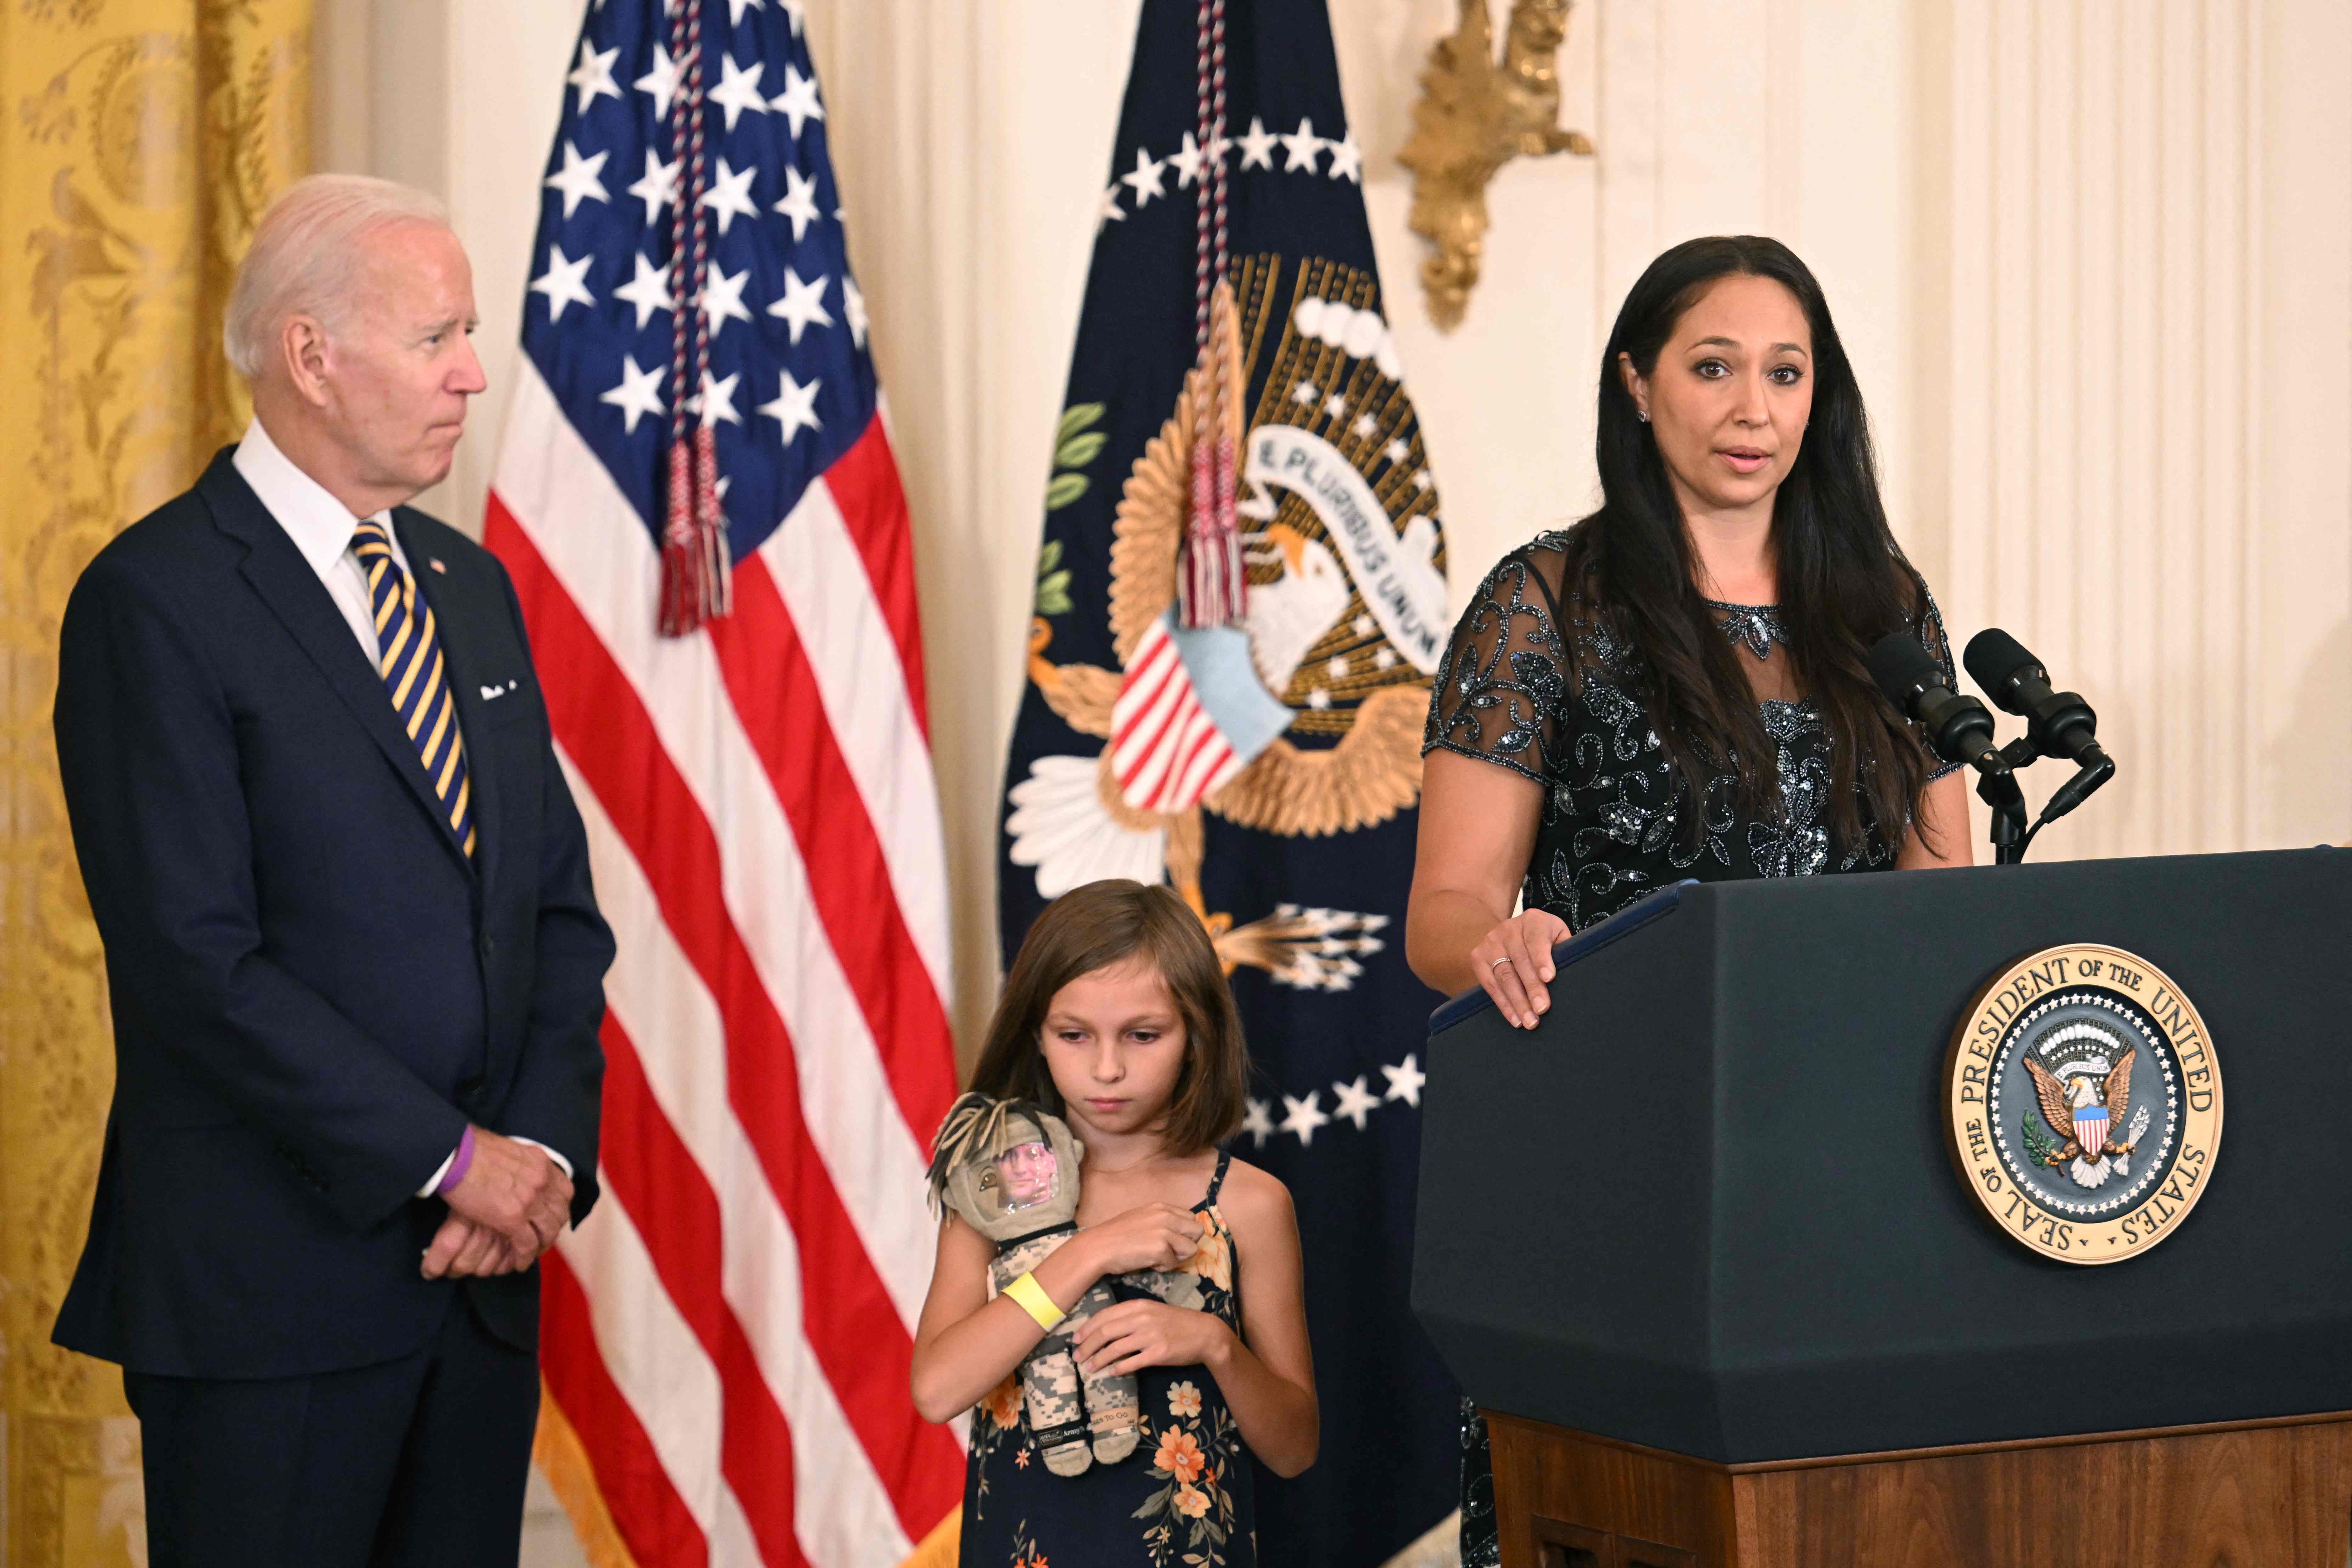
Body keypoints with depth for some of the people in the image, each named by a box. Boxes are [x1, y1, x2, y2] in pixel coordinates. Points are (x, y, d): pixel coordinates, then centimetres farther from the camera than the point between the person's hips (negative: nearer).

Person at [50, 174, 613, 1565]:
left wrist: (546, 1148, -4)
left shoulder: (472, 585, 13)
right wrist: (449, 1160, -15)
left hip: (482, 1270, 7)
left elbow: (561, 906, 13)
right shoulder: (157, 600, -9)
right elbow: (194, 960, -16)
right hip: (270, 1286, -6)